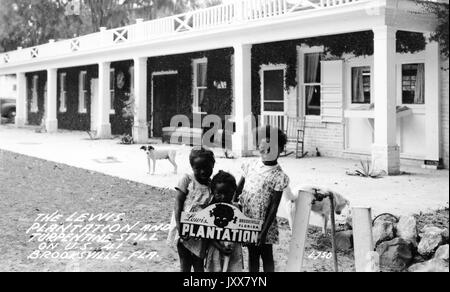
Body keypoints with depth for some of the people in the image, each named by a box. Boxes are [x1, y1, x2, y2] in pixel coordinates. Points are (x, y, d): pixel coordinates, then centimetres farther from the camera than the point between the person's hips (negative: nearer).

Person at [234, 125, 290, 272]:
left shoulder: (279, 176, -13)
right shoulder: (251, 165, 0)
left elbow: (274, 206, -13)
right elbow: (239, 188, 10)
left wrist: (264, 231, -16)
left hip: (264, 222, -4)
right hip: (246, 220, 4)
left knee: (266, 255, 10)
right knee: (252, 254, 17)